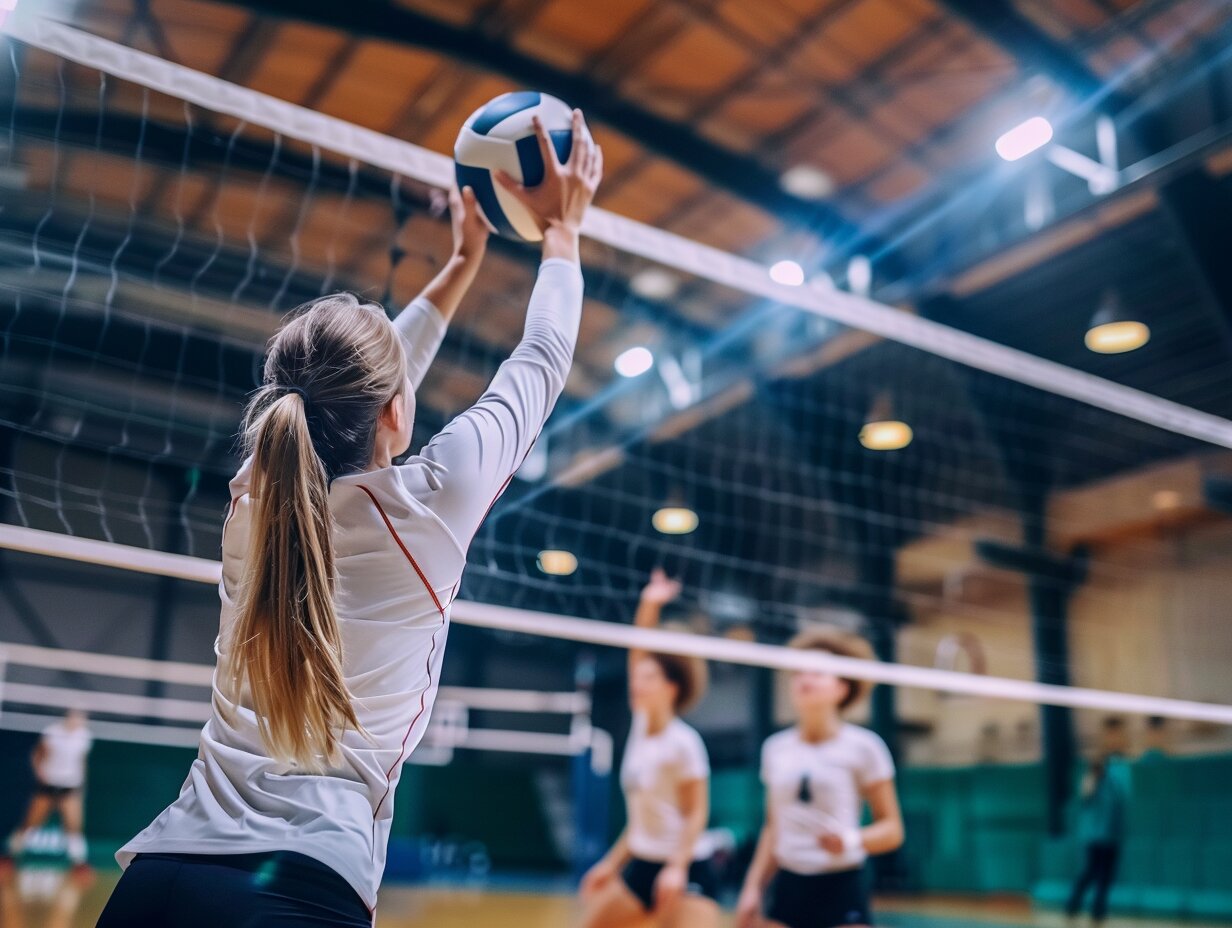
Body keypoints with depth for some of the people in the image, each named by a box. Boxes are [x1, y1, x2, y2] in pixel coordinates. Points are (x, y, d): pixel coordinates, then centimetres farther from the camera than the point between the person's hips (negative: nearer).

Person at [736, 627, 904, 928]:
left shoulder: (863, 747, -5)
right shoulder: (775, 748, 7)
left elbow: (892, 829, -3)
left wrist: (851, 839, -22)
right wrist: (753, 887, 11)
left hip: (842, 891, -4)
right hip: (787, 888, 4)